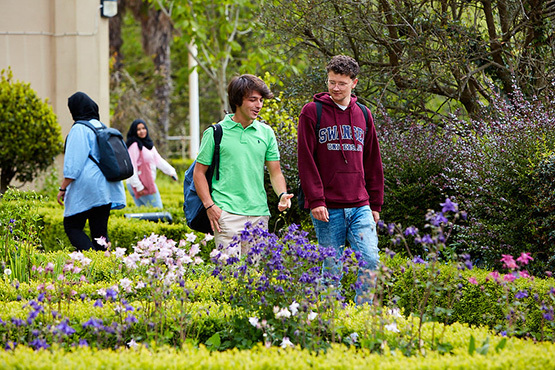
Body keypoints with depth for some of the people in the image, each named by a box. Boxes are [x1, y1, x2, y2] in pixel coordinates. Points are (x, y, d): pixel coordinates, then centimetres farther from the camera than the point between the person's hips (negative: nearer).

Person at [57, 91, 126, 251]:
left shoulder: (79, 129, -11)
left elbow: (73, 163, -15)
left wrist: (63, 188, -11)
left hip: (86, 189, -8)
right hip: (106, 189, 8)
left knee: (72, 226, -1)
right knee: (100, 231, 8)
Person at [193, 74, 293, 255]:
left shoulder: (266, 132, 11)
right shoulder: (216, 133, 0)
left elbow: (275, 172, 14)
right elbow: (199, 173, 3)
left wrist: (282, 195, -6)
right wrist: (210, 206, -8)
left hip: (259, 213, 4)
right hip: (227, 212, -4)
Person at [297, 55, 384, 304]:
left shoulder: (363, 115, 14)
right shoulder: (312, 112, 1)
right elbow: (306, 160, -4)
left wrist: (375, 204, 14)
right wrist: (315, 200, -13)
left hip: (360, 206, 3)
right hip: (327, 209, -3)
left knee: (370, 260, -10)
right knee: (332, 269, 1)